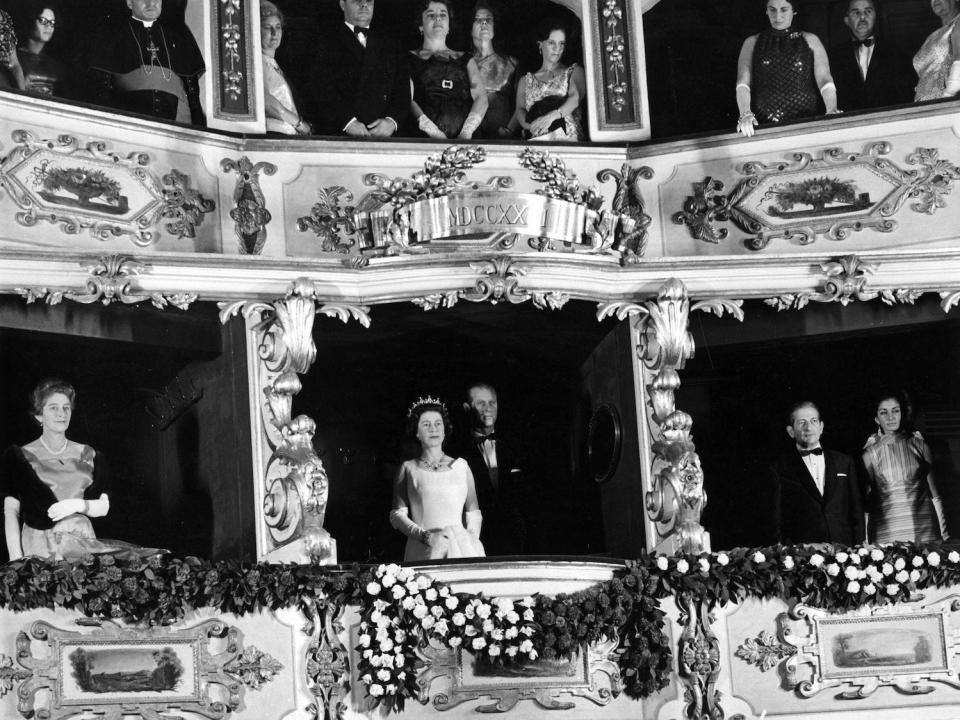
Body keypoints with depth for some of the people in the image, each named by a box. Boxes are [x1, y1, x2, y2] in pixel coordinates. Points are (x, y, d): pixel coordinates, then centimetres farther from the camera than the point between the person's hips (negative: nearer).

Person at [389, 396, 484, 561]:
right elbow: (397, 515, 4)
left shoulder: (461, 465, 15)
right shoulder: (408, 468, 11)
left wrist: (471, 539, -4)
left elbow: (474, 513, 13)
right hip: (423, 551, -1)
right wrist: (425, 536, -11)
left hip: (461, 547, 1)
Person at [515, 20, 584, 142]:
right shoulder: (526, 80, 25)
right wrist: (530, 125, -14)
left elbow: (576, 98, -1)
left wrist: (551, 116, -18)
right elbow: (520, 110, 11)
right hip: (534, 139, 1)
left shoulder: (574, 72, 19)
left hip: (567, 138, -1)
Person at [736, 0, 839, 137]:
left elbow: (824, 80, 2)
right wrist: (745, 114, -17)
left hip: (804, 123, 0)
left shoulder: (810, 41, 14)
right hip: (764, 124, 0)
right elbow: (743, 83, 2)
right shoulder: (752, 43, 15)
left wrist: (832, 110, -17)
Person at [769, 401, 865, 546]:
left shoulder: (844, 462, 14)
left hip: (843, 549, 2)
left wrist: (858, 550, 4)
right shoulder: (780, 470, 6)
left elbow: (856, 512, 13)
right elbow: (777, 522, 4)